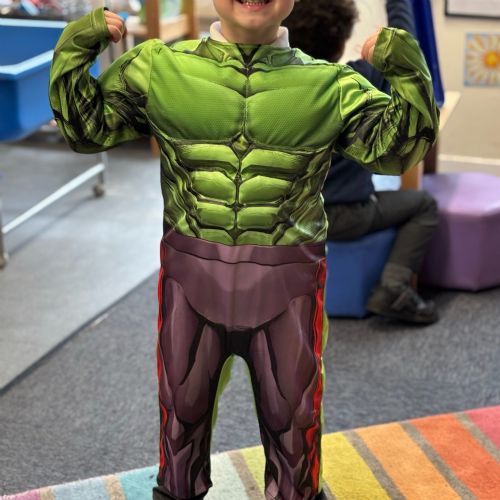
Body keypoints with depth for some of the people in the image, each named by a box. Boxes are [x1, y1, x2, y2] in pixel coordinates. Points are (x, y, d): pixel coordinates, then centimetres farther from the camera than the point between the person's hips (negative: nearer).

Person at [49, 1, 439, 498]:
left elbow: (396, 147, -3)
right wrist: (75, 51, -5)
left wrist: (407, 74, -15)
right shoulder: (159, 67, 1)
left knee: (291, 412, 17)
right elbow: (86, 128, 6)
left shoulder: (329, 84, -1)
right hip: (190, 273, 1)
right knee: (182, 403, 20)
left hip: (287, 280, 0)